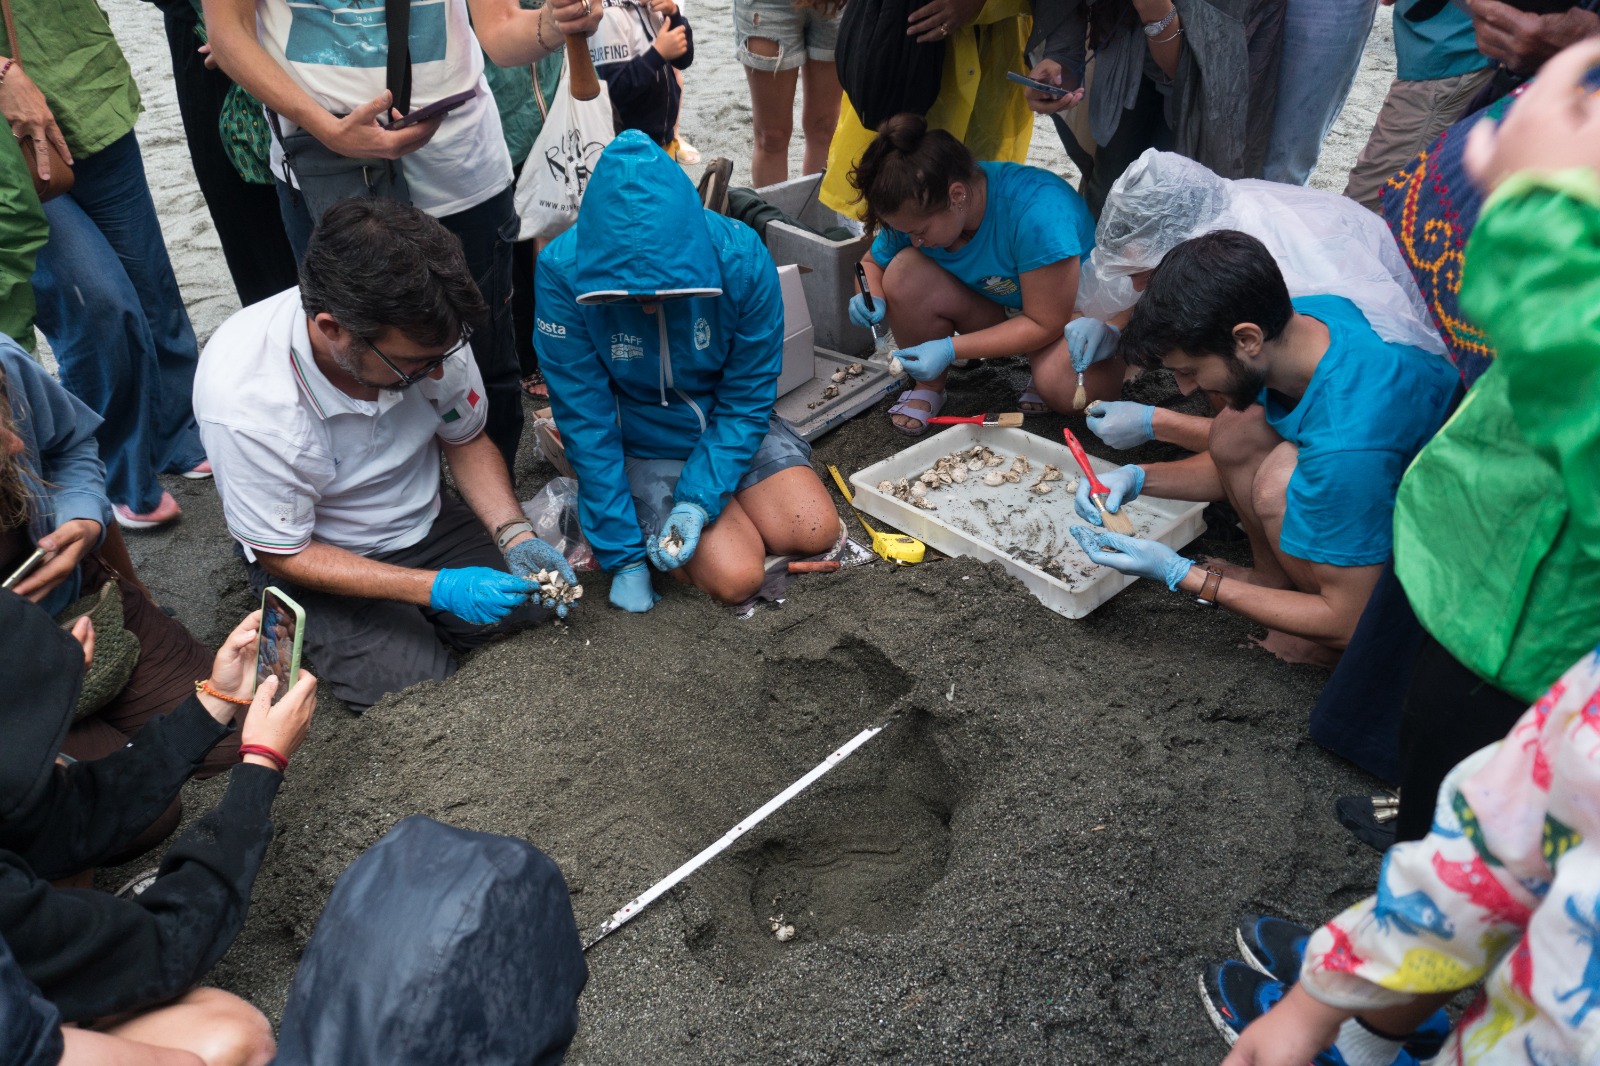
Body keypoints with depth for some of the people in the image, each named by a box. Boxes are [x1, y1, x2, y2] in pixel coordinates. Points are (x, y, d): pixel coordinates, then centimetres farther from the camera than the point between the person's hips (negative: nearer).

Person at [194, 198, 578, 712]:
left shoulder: (423, 330, -22)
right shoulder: (243, 400, -34)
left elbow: (466, 439, -2)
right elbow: (285, 555, -21)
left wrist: (515, 534, -18)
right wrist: (435, 588, -29)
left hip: (425, 521, 4)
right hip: (316, 556, -4)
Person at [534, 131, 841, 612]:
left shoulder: (741, 256, -23)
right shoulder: (563, 273, -26)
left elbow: (747, 398, -14)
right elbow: (587, 421, -20)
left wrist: (699, 501, -25)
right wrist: (623, 557, -19)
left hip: (728, 426, 3)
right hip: (641, 445, -3)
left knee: (815, 533, -12)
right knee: (736, 576, -18)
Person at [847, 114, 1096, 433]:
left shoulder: (1039, 211, -36)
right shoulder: (917, 210, -17)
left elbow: (1046, 324, -30)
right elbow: (873, 263, 3)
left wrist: (950, 349, -34)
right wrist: (872, 298, -23)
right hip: (993, 309, 5)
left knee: (1063, 388, -39)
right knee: (905, 270, -24)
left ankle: (1043, 374, -1)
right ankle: (928, 387, -3)